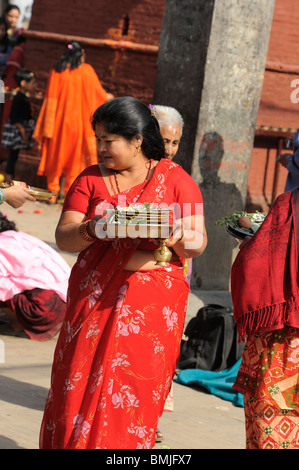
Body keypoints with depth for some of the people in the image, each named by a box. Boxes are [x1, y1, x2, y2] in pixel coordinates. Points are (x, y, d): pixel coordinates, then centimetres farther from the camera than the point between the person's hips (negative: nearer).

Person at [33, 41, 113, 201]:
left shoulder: (57, 71, -1)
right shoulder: (86, 70, -7)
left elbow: (50, 98, 0)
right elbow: (97, 92, 2)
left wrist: (48, 125, 3)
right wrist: (107, 96, 25)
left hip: (58, 117, 2)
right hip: (78, 118, -2)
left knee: (56, 151, 11)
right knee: (74, 153, 6)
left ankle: (53, 186, 13)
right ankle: (65, 188, 3)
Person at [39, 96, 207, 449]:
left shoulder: (174, 179, 5)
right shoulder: (90, 180, 10)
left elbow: (199, 239, 1)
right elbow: (63, 237, 1)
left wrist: (183, 241, -22)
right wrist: (91, 231, -20)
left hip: (152, 306, -2)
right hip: (95, 299, 2)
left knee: (135, 393, -3)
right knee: (79, 389, -3)